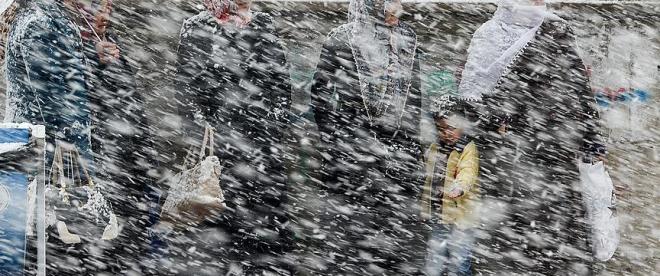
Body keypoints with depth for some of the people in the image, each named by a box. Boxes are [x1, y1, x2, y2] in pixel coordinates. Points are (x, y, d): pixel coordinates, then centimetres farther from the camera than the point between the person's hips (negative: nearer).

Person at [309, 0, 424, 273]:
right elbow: (318, 91, -1)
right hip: (351, 147, -4)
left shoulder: (407, 37, 10)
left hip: (398, 149, 4)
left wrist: (413, 142, 11)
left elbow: (414, 92, 15)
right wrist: (333, 140, -2)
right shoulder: (342, 38, -4)